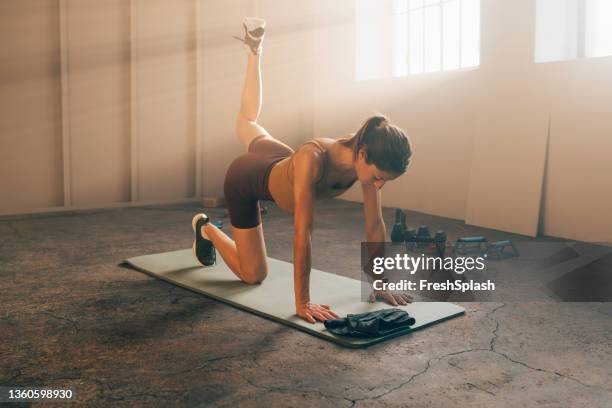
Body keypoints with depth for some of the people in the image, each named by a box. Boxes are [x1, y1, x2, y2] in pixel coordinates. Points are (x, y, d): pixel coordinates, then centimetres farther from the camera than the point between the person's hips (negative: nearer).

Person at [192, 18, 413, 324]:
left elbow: (375, 224, -23)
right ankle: (206, 229, 26)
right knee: (254, 274, 4)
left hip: (277, 162, 5)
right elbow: (302, 233, -44)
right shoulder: (313, 159, -48)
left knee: (248, 121, 40)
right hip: (244, 178, -5)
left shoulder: (366, 157, -29)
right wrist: (302, 302, -40)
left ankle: (255, 51, 54)